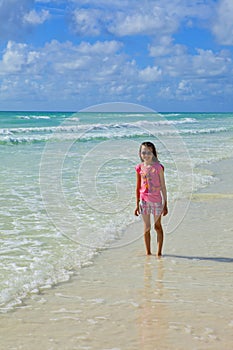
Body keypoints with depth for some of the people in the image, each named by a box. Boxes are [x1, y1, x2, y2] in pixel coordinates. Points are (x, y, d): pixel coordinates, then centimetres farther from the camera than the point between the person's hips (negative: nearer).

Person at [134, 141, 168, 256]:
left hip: (156, 200, -2)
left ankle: (159, 252, 16)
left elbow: (163, 187, -3)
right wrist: (137, 205, 9)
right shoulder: (139, 168, 2)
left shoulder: (158, 167, -6)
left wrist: (165, 204, -3)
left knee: (158, 226, 8)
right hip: (144, 200, 2)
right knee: (146, 228, 7)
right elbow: (138, 187, 9)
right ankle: (148, 252, 16)